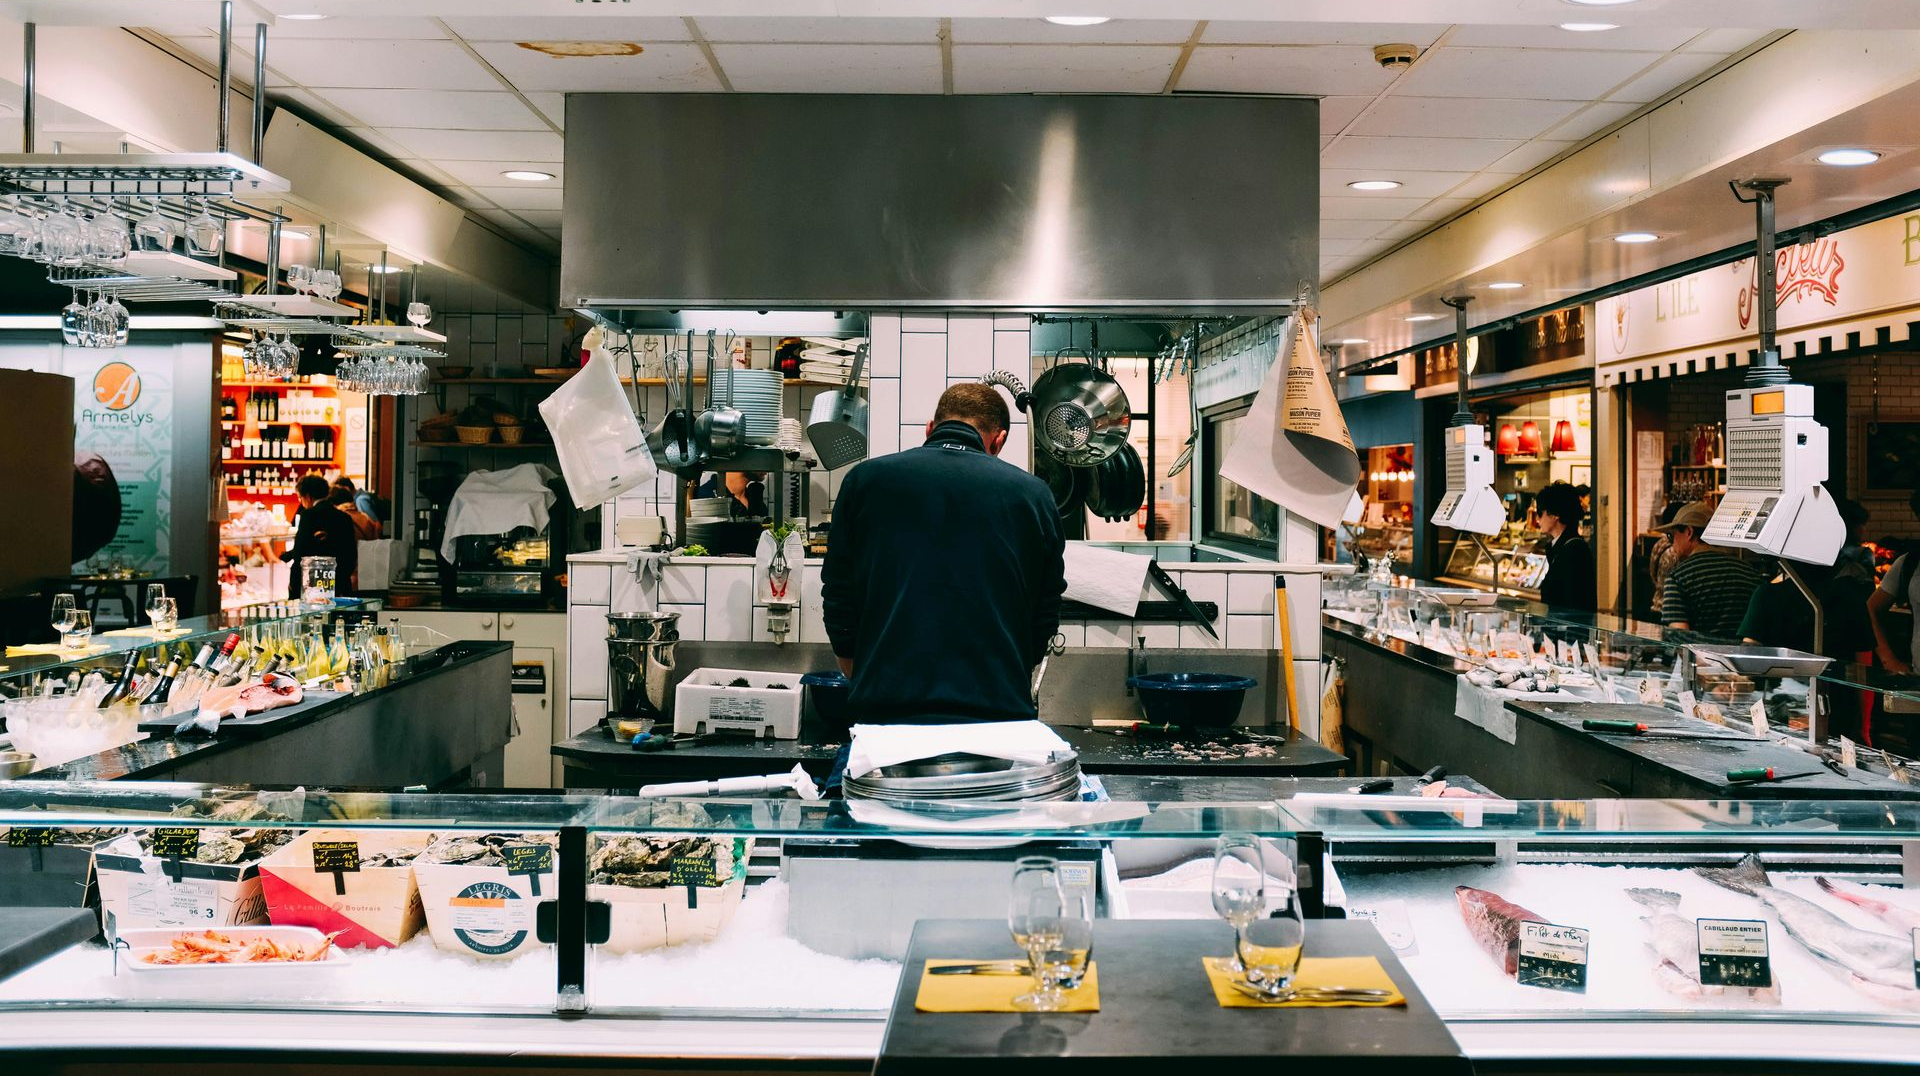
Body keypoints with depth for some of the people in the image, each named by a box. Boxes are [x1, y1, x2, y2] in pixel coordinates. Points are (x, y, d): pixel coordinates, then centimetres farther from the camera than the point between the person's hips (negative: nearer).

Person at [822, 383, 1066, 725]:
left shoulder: (864, 480, 6)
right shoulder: (1032, 494, 6)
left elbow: (839, 611, 9)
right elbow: (1044, 623, 10)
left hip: (887, 711, 0)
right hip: (999, 711, 0)